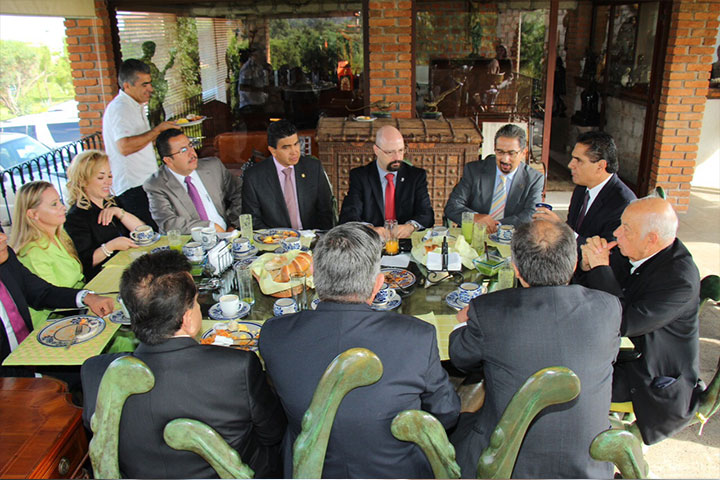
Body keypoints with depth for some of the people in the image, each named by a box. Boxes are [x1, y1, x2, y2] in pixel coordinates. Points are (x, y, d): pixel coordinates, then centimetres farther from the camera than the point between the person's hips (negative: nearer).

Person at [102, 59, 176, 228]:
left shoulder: (135, 106, 19)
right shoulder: (119, 108, -15)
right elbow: (124, 147, -30)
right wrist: (157, 130, -22)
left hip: (144, 183, 10)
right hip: (132, 189, -10)